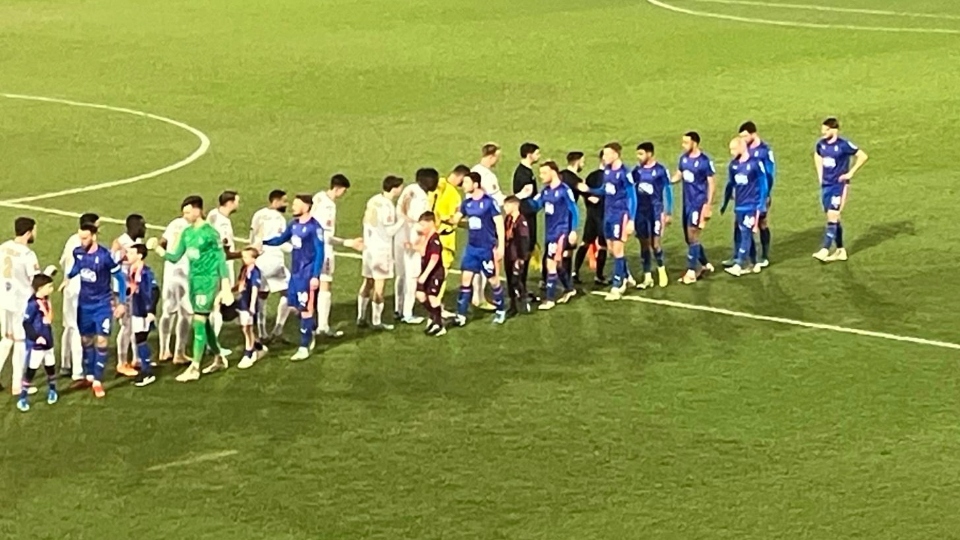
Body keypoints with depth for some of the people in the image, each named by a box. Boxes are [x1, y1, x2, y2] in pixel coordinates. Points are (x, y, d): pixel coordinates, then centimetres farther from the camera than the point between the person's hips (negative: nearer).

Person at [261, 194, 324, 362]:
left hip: (307, 273, -8)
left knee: (305, 309, -3)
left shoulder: (314, 227, -15)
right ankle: (310, 334, 34)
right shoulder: (294, 224, 7)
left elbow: (320, 252, -14)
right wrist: (263, 242, 1)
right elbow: (281, 240, 19)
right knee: (297, 307, 13)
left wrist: (315, 276, -17)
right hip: (295, 272, 8)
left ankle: (304, 348, 3)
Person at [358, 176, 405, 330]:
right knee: (379, 284, -1)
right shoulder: (387, 206, -18)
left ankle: (361, 317, 18)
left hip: (369, 247, 8)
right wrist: (402, 220, -9)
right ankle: (376, 321, 2)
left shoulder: (373, 201, 6)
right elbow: (389, 231, -18)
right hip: (382, 249, -8)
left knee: (368, 282, 14)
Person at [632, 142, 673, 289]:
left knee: (655, 243, -6)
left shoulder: (660, 171, -7)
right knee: (644, 244, 6)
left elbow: (668, 191, -3)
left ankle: (661, 270, 19)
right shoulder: (637, 171, 5)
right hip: (640, 212, 4)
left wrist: (667, 213, -4)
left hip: (655, 211, -4)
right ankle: (647, 277, 12)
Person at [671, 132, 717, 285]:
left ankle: (691, 272, -2)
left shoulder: (705, 161, -15)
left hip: (699, 203, -8)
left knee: (692, 237, -7)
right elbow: (678, 175, 16)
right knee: (689, 237, 13)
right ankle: (705, 264, 30)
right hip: (687, 203, 8)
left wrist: (708, 204, -15)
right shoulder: (684, 158, 6)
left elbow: (712, 183, -11)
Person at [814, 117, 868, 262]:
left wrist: (850, 173, -11)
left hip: (839, 185, -7)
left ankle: (825, 250, -16)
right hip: (826, 185, 7)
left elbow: (863, 156, -11)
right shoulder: (821, 144, 3)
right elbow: (817, 156, 26)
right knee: (833, 218, 11)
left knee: (832, 217, -12)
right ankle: (841, 250, 19)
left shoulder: (843, 145, -15)